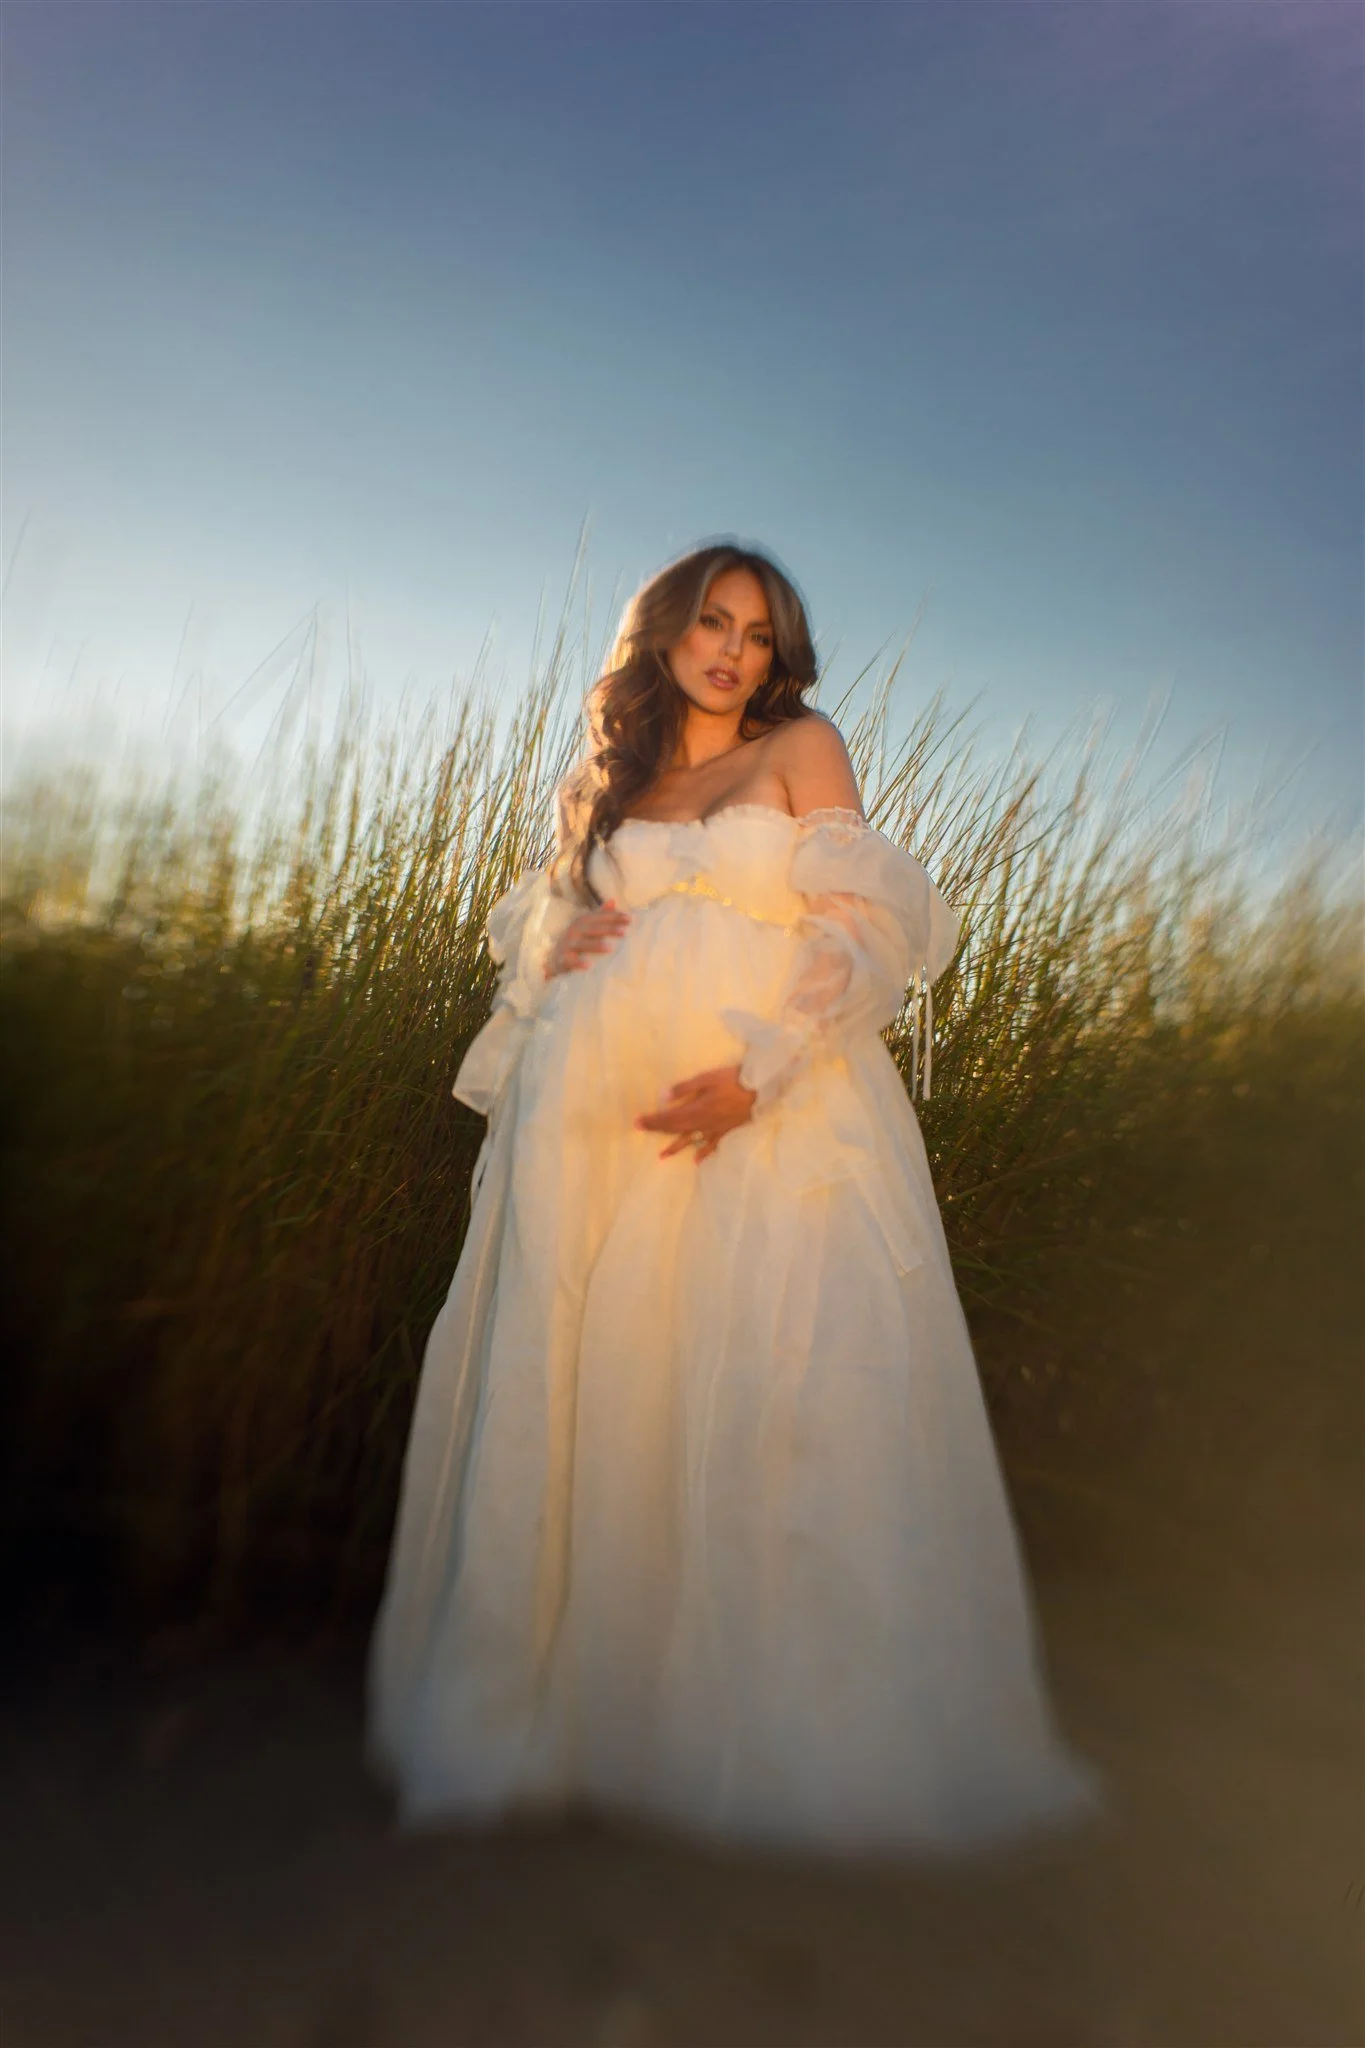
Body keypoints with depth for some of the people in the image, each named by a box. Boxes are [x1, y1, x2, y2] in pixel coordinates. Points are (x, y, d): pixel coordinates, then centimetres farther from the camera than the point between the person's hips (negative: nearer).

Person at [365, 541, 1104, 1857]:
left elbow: (861, 931, 0)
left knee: (788, 1390, -9)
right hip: (603, 1109, 3)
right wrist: (564, 947, 1)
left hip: (781, 1106, -2)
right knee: (587, 1386, 0)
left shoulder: (802, 748, 12)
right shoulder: (597, 785, 21)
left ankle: (804, 1729, 5)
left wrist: (751, 1072, -13)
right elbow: (531, 927, 26)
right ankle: (578, 1703, 15)